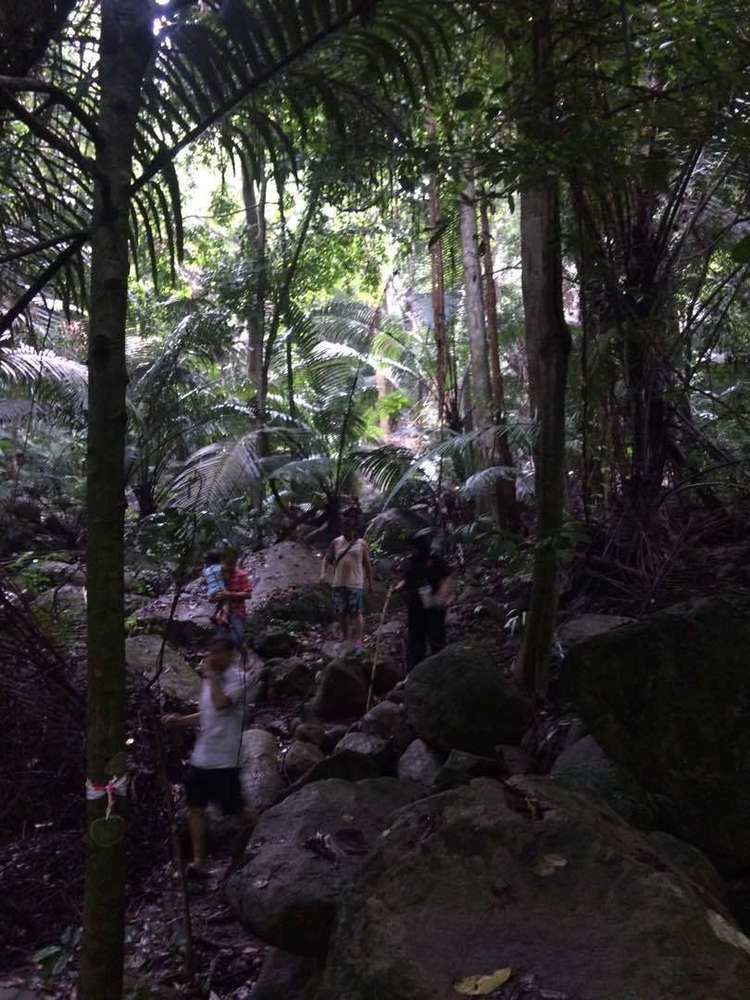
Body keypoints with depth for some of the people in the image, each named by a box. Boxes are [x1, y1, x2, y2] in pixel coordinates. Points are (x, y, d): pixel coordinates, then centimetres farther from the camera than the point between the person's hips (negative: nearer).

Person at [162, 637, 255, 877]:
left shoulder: (237, 678, -12)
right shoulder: (209, 680, 12)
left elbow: (221, 704, -30)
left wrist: (212, 677, -20)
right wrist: (179, 721, 10)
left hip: (224, 760, -7)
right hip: (201, 757, 7)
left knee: (237, 810, 2)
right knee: (196, 808, 5)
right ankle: (199, 862, 12)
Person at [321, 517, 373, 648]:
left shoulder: (361, 544, 1)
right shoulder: (336, 542, 5)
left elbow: (367, 564, 5)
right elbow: (327, 559, 7)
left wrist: (370, 583, 6)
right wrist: (323, 573, -9)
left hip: (355, 584, -3)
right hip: (339, 584, 3)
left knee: (356, 613, -4)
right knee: (341, 612, 9)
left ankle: (358, 640, 2)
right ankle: (345, 637, 26)